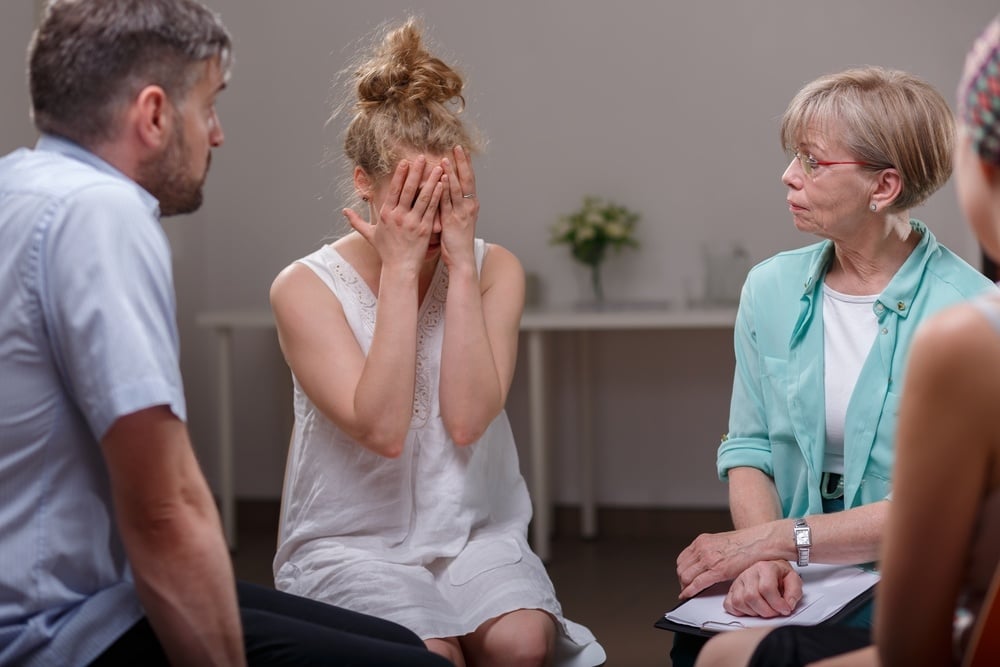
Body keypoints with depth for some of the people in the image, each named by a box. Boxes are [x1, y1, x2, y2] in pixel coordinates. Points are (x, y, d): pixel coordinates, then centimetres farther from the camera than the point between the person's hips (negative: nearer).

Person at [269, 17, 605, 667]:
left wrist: (461, 266, -15)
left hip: (477, 533, 3)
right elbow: (381, 429, -20)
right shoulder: (306, 288, -7)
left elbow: (467, 419, -13)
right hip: (350, 542, -2)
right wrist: (400, 270, -19)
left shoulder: (495, 269, 2)